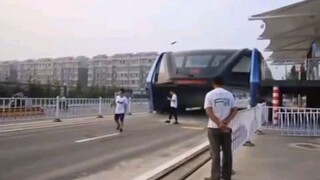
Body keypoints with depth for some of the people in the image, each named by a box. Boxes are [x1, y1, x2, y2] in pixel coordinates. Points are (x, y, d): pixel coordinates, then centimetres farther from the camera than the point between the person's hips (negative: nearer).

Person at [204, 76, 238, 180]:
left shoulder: (210, 94, -5)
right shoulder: (229, 94, 5)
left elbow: (209, 112, -13)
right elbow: (234, 110, -1)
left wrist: (219, 124, -14)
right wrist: (227, 121, -11)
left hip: (214, 127, -3)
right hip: (226, 127, 3)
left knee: (215, 153, 2)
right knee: (227, 152, 11)